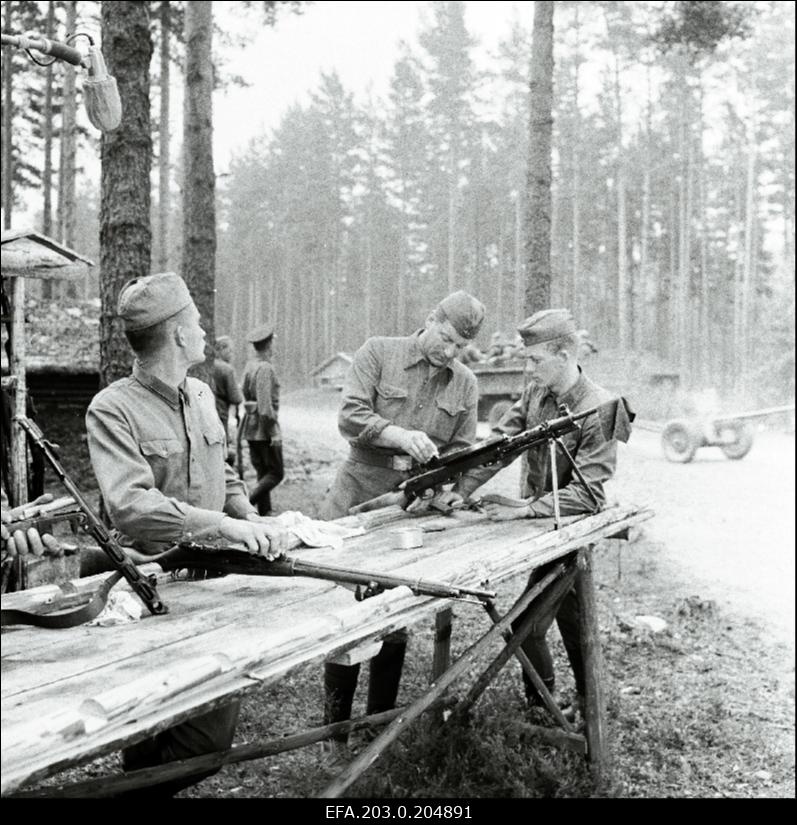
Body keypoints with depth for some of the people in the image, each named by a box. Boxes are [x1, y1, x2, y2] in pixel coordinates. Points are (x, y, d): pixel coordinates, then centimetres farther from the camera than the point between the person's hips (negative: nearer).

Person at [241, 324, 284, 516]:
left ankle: (264, 512, 17)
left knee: (263, 473, 14)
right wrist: (273, 432, -17)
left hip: (251, 428, 9)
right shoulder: (265, 368, -16)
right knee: (276, 473, -3)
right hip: (264, 428, -9)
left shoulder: (249, 366, 10)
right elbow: (265, 404, -21)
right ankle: (247, 502, -13)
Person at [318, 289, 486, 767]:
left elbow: (461, 451, 11)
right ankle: (335, 734, 14)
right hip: (360, 502, -3)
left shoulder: (465, 385, 9)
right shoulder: (378, 353, -2)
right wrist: (401, 436, -26)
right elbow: (351, 416, -12)